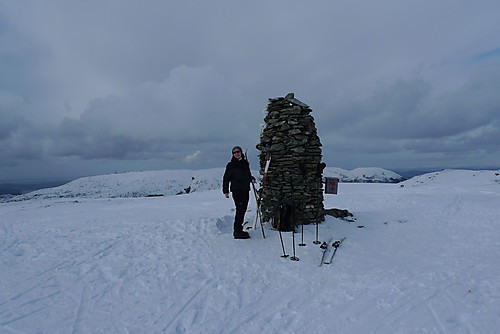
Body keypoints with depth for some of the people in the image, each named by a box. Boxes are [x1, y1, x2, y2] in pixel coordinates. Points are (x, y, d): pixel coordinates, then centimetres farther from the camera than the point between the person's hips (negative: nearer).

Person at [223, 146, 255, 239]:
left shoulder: (245, 163, 14)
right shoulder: (231, 165, -2)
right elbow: (226, 178, 0)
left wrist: (251, 178, 6)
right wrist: (225, 191, -6)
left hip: (246, 190, 6)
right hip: (237, 190, -6)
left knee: (243, 210, 9)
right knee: (240, 210, -10)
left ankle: (237, 230, 21)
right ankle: (238, 232, -5)